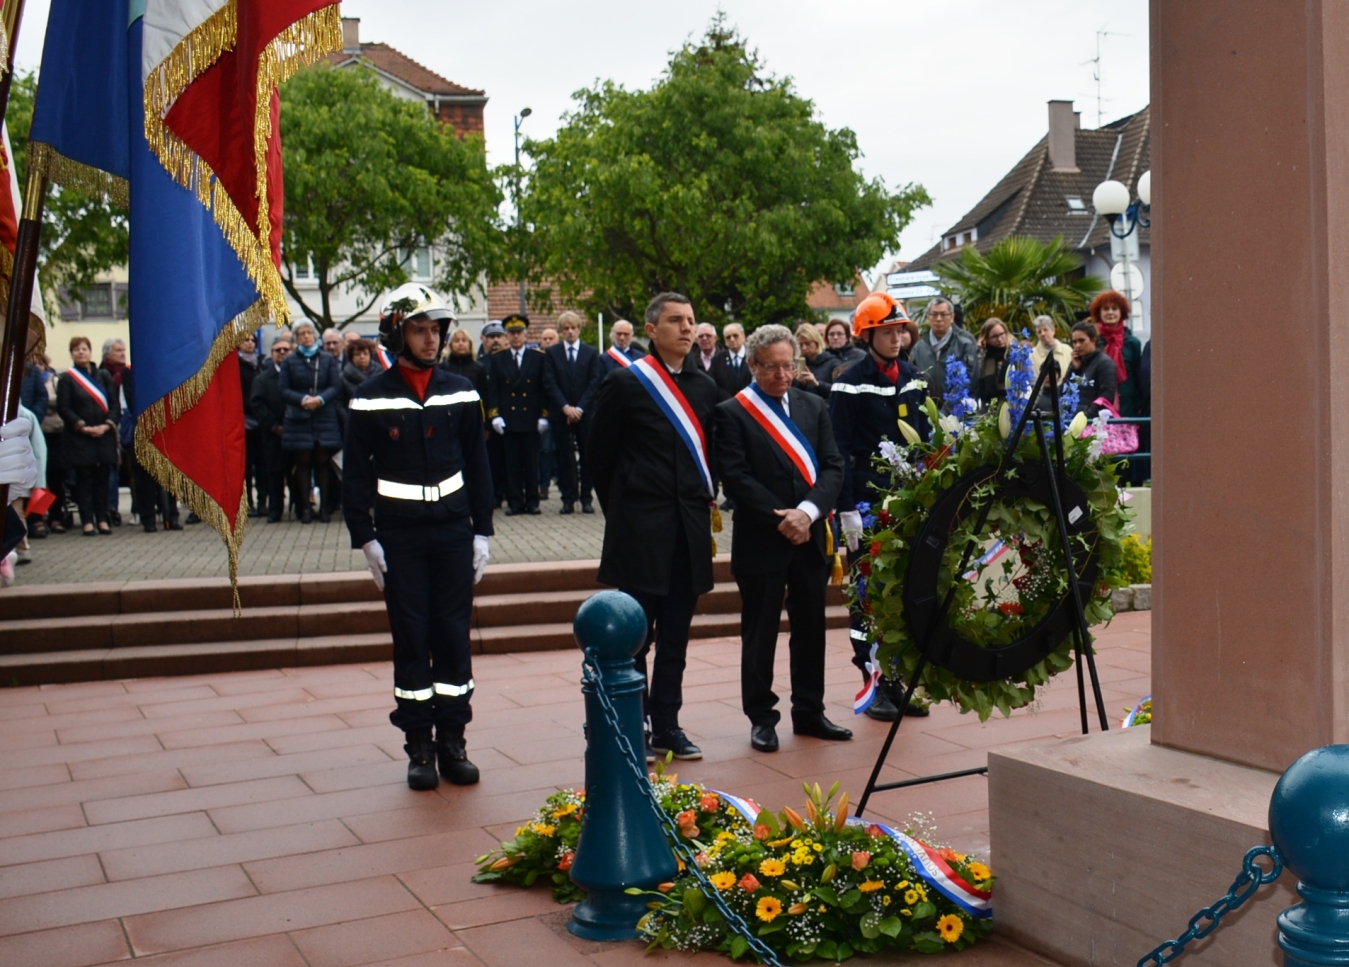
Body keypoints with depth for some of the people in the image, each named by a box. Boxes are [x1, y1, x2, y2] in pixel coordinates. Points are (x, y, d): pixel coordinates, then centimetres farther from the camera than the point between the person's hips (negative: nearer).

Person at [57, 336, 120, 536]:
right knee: (84, 479, -1)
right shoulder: (66, 378, 2)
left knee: (102, 478, 4)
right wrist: (83, 427, -13)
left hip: (104, 436, 2)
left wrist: (106, 425, -9)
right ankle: (87, 521, 1)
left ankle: (102, 519, 9)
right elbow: (63, 408, -4)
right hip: (80, 438, -2)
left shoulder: (104, 376, 10)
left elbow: (115, 404, 5)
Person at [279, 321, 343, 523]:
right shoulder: (289, 361, 6)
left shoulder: (328, 359, 8)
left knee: (322, 462, 2)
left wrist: (320, 399, -17)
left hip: (325, 418, 0)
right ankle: (305, 507, 6)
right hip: (298, 419, 0)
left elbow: (336, 386, 0)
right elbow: (283, 390, 0)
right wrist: (303, 399, -16)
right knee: (303, 463, 1)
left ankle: (324, 506, 9)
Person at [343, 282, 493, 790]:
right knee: (411, 639, 3)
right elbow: (355, 473, -1)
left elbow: (477, 466, 8)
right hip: (398, 535, -2)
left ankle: (453, 741, 15)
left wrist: (482, 531, 4)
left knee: (454, 634, 5)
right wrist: (365, 538, -7)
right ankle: (419, 747, 12)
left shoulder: (460, 392, 5)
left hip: (453, 530, 2)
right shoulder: (372, 398, -3)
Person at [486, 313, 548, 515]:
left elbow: (543, 389, 3)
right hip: (508, 420, 1)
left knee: (531, 462, 3)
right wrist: (494, 415, -5)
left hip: (531, 419, -1)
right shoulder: (497, 360, 8)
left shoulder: (538, 358, 5)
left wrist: (543, 415, -3)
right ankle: (514, 502, 7)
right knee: (512, 463, 2)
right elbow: (492, 391, 5)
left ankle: (532, 501, 9)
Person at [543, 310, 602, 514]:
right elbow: (550, 383, -2)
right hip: (560, 413, 0)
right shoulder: (551, 352, 6)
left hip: (585, 412, 0)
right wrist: (565, 407, -12)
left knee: (587, 456, 1)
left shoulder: (592, 353, 7)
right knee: (564, 457, 1)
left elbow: (595, 383, -1)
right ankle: (568, 499, 6)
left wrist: (579, 408, -11)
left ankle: (586, 498, 7)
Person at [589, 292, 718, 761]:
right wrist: (622, 512, 4)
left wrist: (703, 505, 9)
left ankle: (666, 726, 21)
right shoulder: (625, 383, -4)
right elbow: (599, 456, 0)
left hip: (690, 531, 5)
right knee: (635, 639, 1)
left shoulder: (704, 386, 11)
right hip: (640, 533, -5)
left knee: (675, 639, 11)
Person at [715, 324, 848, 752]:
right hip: (761, 541, -4)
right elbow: (735, 477, -11)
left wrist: (808, 511, -13)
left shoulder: (814, 407, 10)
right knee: (759, 632, 4)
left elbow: (833, 467, 3)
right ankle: (761, 717, 16)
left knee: (811, 629, 12)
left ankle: (809, 712, 24)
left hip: (810, 537, 5)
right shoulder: (732, 413, -4)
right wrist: (780, 520, -15)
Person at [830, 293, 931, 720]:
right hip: (868, 500, -5)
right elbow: (839, 452, -10)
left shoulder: (913, 377, 11)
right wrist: (847, 509, -14)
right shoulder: (850, 384, -7)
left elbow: (925, 438, 15)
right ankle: (875, 687, 10)